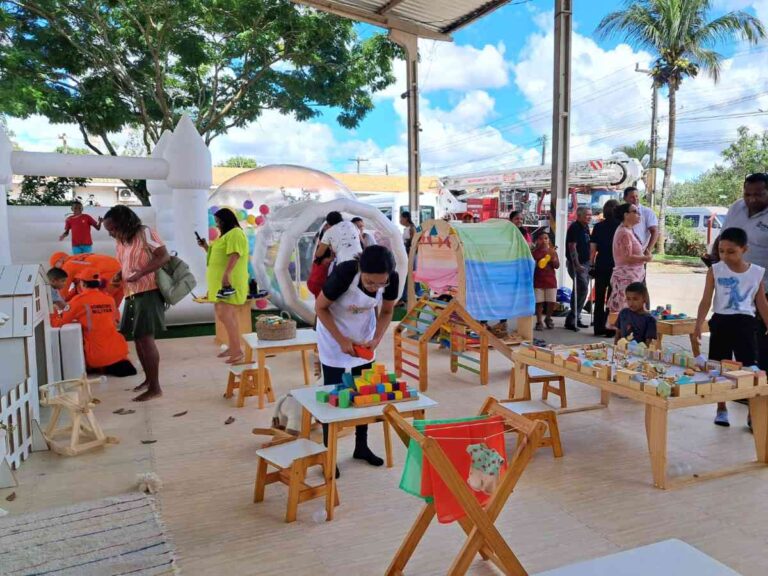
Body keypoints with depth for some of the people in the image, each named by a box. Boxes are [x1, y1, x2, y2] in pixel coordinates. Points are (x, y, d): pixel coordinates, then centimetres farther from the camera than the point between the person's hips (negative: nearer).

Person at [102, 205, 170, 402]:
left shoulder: (145, 234, -10)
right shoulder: (120, 242, 15)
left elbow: (164, 256, -17)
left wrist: (141, 273, -25)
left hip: (148, 293, -9)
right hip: (131, 294, 9)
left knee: (146, 338, -10)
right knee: (137, 338, 12)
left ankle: (155, 387, -5)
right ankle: (148, 378, 27)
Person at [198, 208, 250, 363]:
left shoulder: (235, 233, -11)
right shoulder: (227, 235, 23)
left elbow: (234, 255, -24)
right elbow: (219, 255, 29)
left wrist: (226, 275, -33)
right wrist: (206, 247, 15)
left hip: (229, 281, -11)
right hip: (222, 281, 11)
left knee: (223, 314, -18)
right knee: (230, 316, 12)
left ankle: (237, 350, -19)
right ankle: (233, 348, 18)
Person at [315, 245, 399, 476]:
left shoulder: (392, 279, -25)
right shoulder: (344, 273, -36)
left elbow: (386, 311, -5)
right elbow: (320, 307, -20)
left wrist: (377, 339, -20)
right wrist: (341, 340, -24)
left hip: (364, 337, 4)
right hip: (333, 334, -4)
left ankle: (361, 446, 24)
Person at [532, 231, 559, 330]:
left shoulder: (552, 251, 5)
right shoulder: (534, 252, -3)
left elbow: (557, 266, -2)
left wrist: (553, 257, -15)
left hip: (551, 280, 3)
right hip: (538, 280, -2)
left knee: (552, 302, 4)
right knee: (539, 302, -4)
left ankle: (548, 319, 26)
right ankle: (539, 322, 6)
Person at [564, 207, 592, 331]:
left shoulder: (586, 228, 15)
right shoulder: (574, 227, -13)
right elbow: (572, 247, -18)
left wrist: (589, 263, 18)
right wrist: (577, 265, -22)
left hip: (585, 263, 9)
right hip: (576, 264, -9)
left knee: (579, 291, 12)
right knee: (583, 288, -14)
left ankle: (576, 318, 20)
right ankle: (571, 320, -9)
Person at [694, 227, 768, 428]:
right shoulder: (715, 270, -3)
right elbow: (706, 300, -5)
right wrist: (698, 325, -15)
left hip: (744, 323, 0)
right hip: (721, 322, 0)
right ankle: (721, 409, 22)